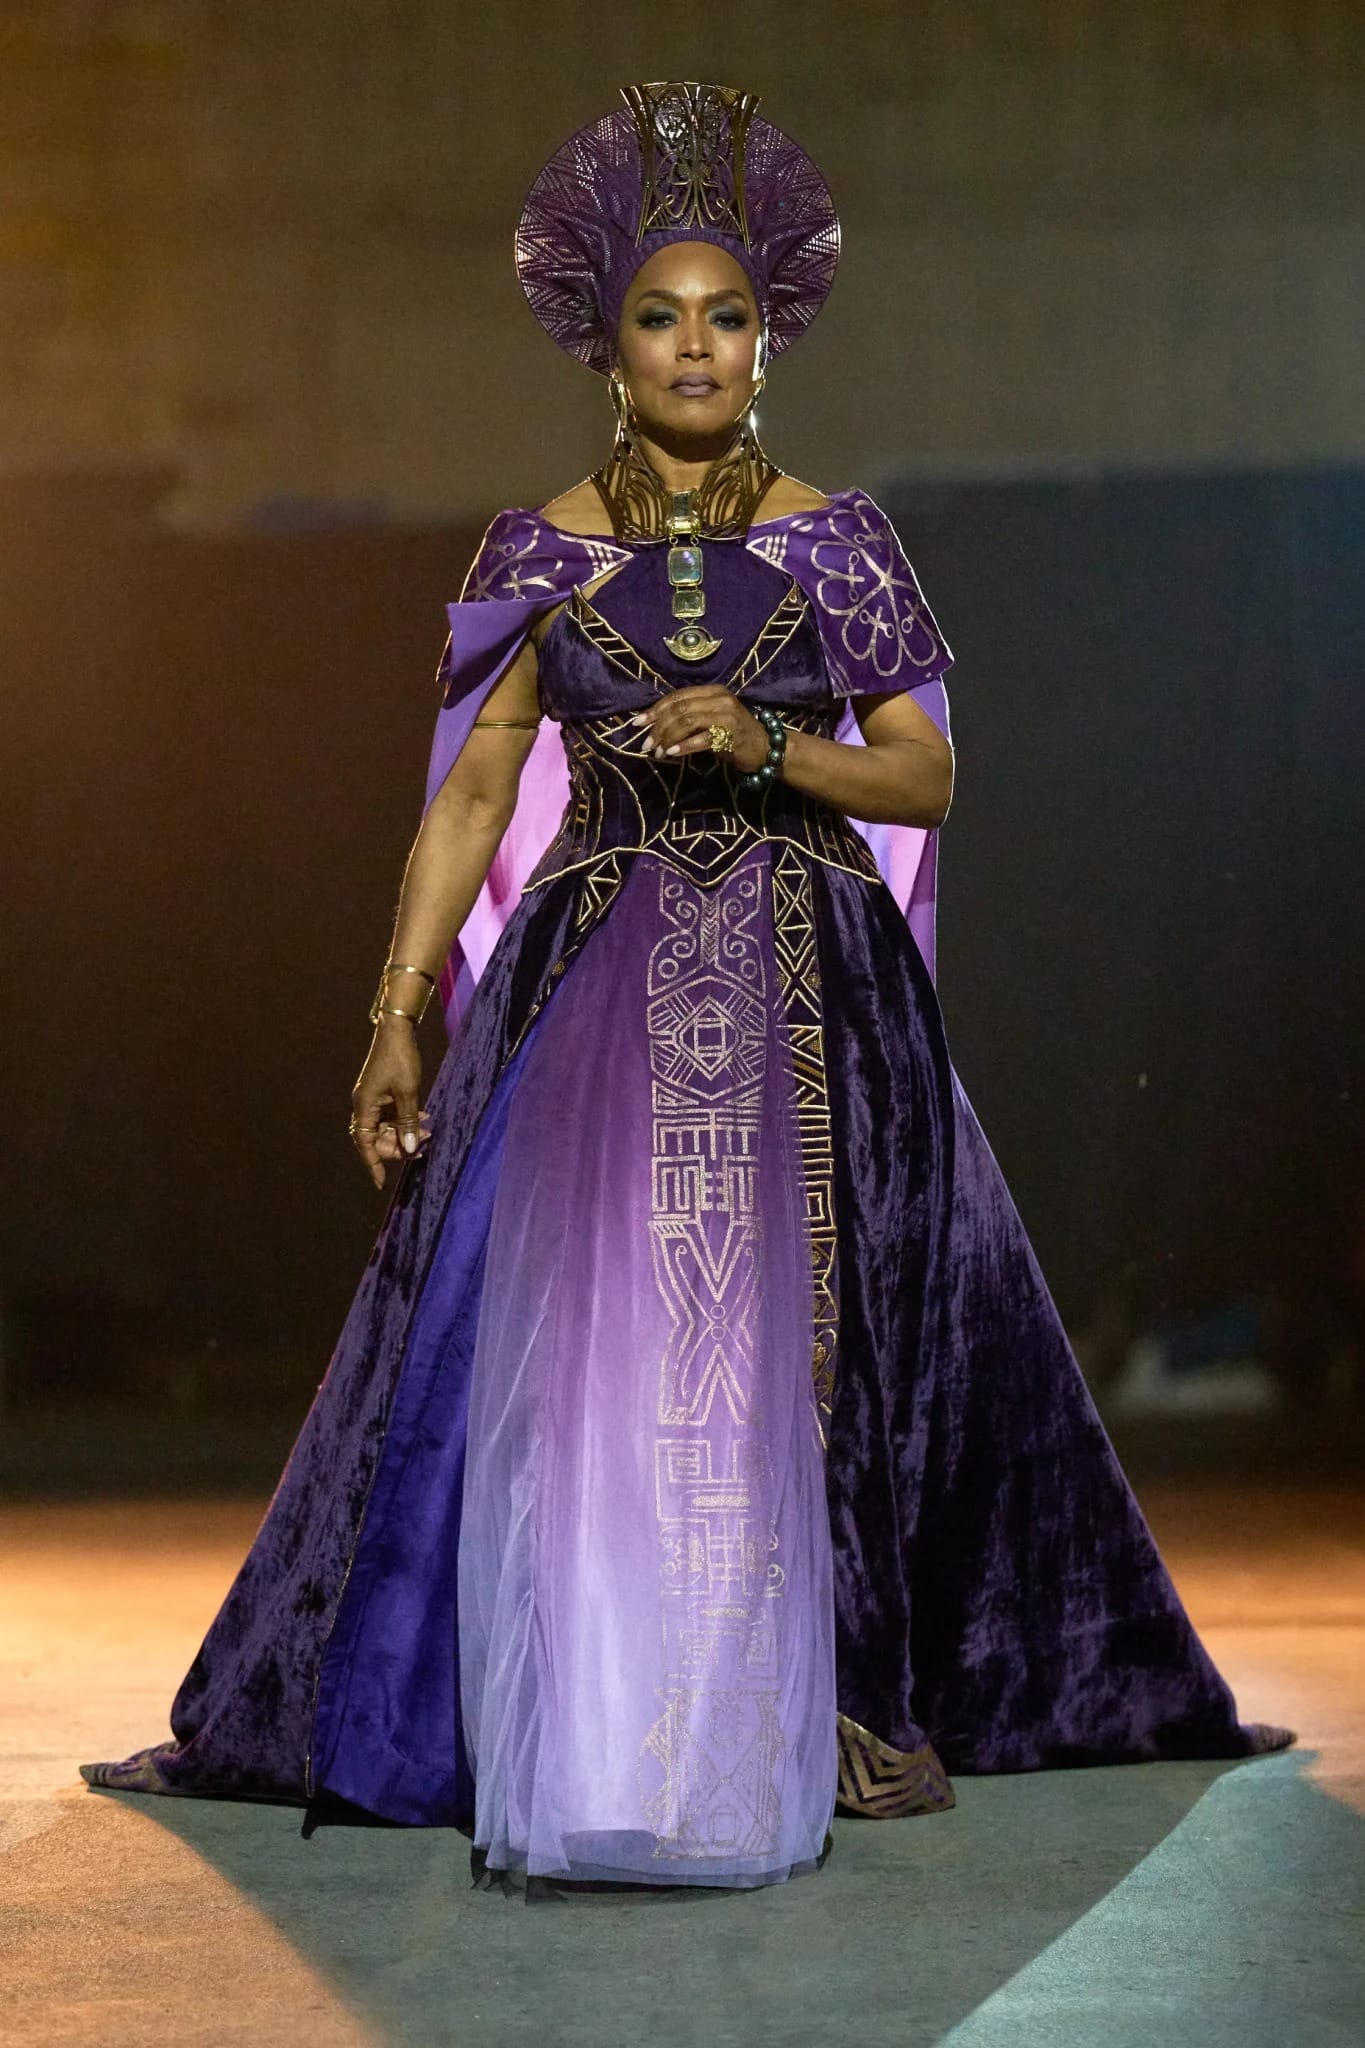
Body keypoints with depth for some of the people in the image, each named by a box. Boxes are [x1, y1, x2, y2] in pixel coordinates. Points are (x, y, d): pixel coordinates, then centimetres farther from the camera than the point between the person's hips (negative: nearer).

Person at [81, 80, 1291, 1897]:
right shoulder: (542, 553, 7)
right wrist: (398, 1014, -2)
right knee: (580, 1344, -10)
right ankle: (580, 1740, -6)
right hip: (593, 981, 0)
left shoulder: (834, 540, 5)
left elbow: (923, 773, 3)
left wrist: (767, 743, -14)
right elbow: (472, 792, 5)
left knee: (794, 1341, -4)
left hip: (803, 987, 0)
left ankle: (833, 1712, 6)